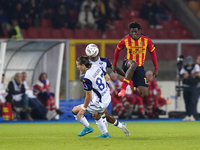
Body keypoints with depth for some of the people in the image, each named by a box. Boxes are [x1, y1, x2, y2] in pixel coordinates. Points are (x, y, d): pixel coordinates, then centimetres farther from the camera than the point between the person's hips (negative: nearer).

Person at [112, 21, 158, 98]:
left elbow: (153, 52, 6)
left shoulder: (146, 40, -6)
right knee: (133, 64, -44)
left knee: (145, 94, -9)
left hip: (139, 67, 2)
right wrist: (114, 64, 14)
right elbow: (118, 50, 9)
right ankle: (123, 87, -41)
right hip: (128, 64, -2)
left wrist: (156, 68, 6)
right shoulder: (126, 40, -9)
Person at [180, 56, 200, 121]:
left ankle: (193, 116, -15)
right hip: (186, 86, 5)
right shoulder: (184, 68, 13)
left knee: (193, 101, -12)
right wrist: (183, 75, -18)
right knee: (187, 102, 3)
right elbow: (181, 75, 4)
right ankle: (188, 115, 7)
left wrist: (189, 75, -10)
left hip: (194, 86, -5)